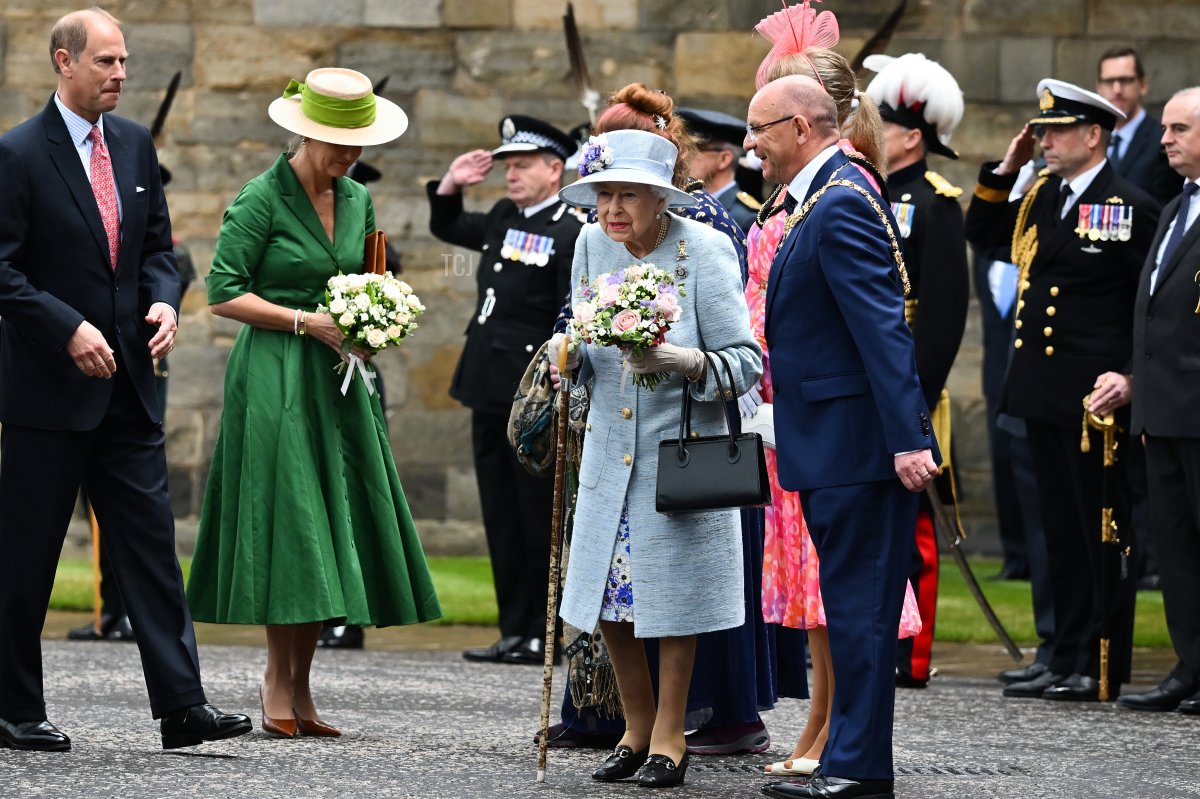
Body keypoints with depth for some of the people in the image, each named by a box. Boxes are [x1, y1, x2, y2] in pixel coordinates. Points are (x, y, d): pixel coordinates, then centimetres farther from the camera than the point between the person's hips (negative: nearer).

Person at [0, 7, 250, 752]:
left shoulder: (136, 145, 9)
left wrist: (164, 300, -4)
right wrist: (69, 329, -20)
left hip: (127, 383, 6)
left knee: (152, 542, 1)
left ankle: (181, 704, -1)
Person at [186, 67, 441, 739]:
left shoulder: (357, 199, 10)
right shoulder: (261, 199, -9)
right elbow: (224, 293, -11)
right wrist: (308, 321, -15)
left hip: (337, 380, 6)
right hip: (274, 377, -6)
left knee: (333, 529, 3)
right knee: (289, 526, -9)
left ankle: (302, 687, 9)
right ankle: (279, 681, 0)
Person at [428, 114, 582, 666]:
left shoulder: (571, 233, -11)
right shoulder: (503, 219, 13)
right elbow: (446, 228, 32)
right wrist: (451, 186, 13)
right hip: (490, 393, 8)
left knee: (538, 518, -2)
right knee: (502, 518, 10)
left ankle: (544, 635, 4)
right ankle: (514, 631, 15)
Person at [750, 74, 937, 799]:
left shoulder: (841, 206, -17)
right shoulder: (831, 196, 15)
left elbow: (885, 330, -23)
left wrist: (907, 439, -26)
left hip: (856, 441, -11)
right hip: (834, 446, 11)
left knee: (860, 606, -6)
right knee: (852, 604, 13)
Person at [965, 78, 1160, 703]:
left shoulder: (1131, 208, -8)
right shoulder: (1040, 199, 12)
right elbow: (980, 232, 26)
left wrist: (1133, 377, -18)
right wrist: (1005, 169, 13)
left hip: (1096, 396, -7)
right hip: (1043, 392, 7)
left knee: (1103, 532, -1)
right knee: (1061, 531, 12)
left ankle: (1103, 669, 3)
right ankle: (1066, 660, 18)